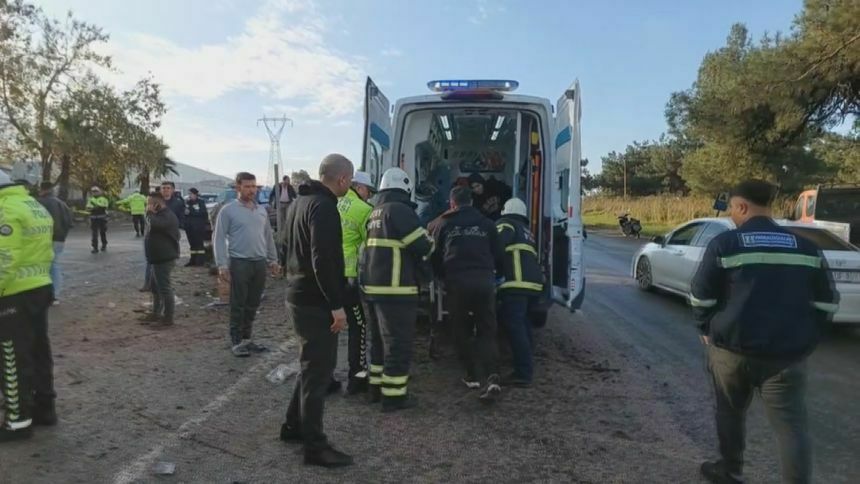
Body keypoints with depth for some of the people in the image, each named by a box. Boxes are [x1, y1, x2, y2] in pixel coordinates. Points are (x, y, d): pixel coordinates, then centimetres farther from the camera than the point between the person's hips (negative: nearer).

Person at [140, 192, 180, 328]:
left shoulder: (167, 216, -17)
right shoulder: (161, 215, 18)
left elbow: (154, 225, -33)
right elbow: (153, 227, 21)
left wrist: (150, 212, -19)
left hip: (164, 259, -12)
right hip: (158, 258, 12)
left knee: (165, 288, -7)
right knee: (155, 286, 19)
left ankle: (168, 318, -2)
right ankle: (156, 314, 31)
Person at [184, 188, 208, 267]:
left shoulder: (200, 202, -3)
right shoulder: (187, 202, 16)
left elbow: (202, 213, -15)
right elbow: (184, 212, 20)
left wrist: (190, 212, -16)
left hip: (198, 227, -6)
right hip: (189, 227, 6)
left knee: (199, 243, -6)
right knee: (192, 243, 8)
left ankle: (201, 260, -3)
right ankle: (193, 260, 13)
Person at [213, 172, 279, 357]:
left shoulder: (262, 210, 13)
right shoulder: (228, 210, -4)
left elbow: (268, 236, 19)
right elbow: (219, 238, -7)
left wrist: (273, 259, 15)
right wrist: (222, 265, -14)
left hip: (260, 262, 5)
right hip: (239, 262, -5)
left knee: (252, 304, 11)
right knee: (238, 305, 0)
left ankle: (247, 338, 22)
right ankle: (236, 341, 9)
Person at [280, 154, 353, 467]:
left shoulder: (300, 201, 14)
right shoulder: (324, 206, -19)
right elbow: (323, 261, -27)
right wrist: (336, 305, -23)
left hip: (298, 297, 10)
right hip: (316, 303, -10)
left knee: (312, 366, 21)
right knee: (318, 371, -1)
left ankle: (293, 426, 32)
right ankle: (314, 446, 9)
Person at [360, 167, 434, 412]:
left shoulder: (375, 213, 15)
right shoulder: (399, 210, -13)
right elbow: (423, 246, -15)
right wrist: (429, 243, 8)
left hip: (372, 286, 9)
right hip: (394, 289, -9)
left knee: (379, 341, 19)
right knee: (398, 343, -1)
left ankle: (377, 386, 28)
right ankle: (394, 395, 5)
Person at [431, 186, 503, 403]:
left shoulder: (443, 225, 10)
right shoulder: (487, 224, 12)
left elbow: (436, 258, 13)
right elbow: (497, 256, 15)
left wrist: (444, 278, 29)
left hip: (457, 282, -1)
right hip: (484, 281, 1)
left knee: (463, 331, 14)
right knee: (487, 331, 5)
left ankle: (472, 376, 18)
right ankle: (493, 378, -12)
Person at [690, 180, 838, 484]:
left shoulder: (725, 244, -8)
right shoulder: (807, 248, 4)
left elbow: (701, 298, -5)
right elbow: (827, 303, 7)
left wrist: (708, 329, 11)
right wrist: (802, 334, 18)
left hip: (732, 347, -1)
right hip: (788, 353, 2)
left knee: (731, 412, 19)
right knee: (792, 426, 5)